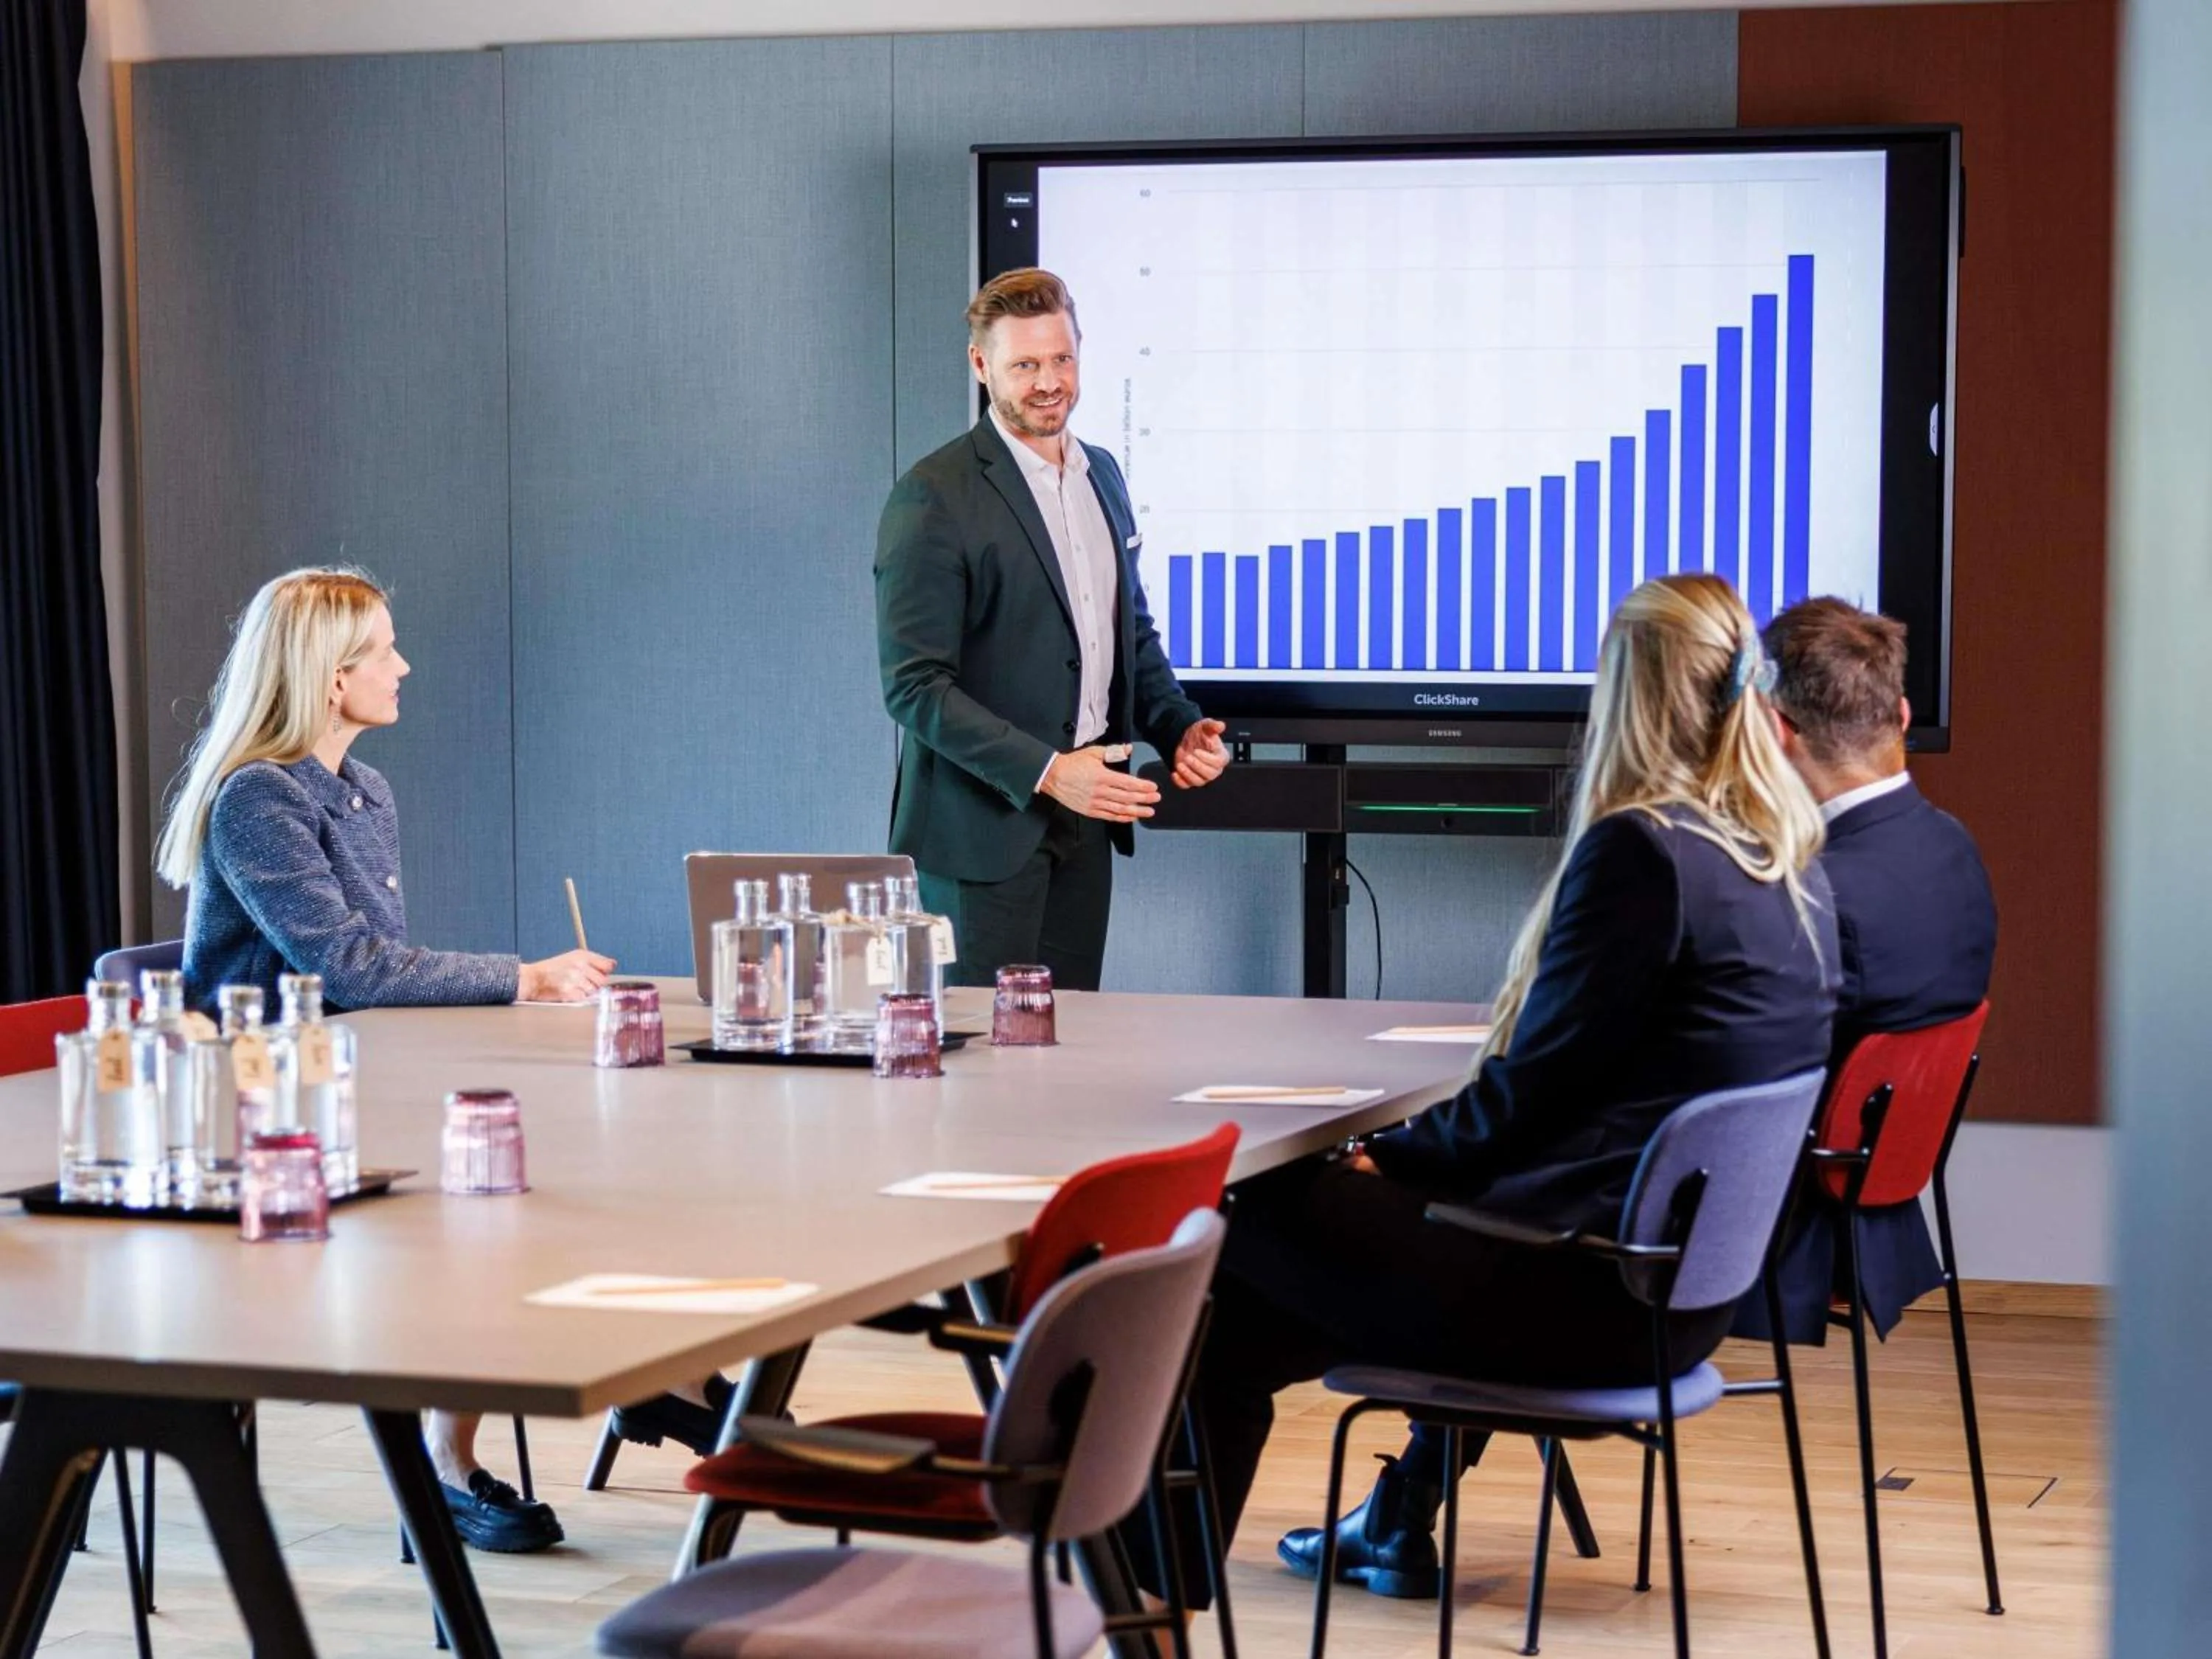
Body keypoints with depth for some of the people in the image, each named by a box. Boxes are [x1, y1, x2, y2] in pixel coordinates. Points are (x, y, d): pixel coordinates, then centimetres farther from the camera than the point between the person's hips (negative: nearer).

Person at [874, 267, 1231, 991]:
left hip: (1083, 819, 7)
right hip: (982, 823, -7)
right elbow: (914, 685, -16)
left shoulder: (1101, 475, 12)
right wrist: (1045, 771, -22)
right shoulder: (933, 498, -12)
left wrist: (1180, 728, 4)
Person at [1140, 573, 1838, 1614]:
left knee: (1242, 1227, 7)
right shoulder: (1795, 870, 8)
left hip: (1583, 1292, -9)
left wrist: (1384, 1157, 2)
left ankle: (1159, 1559, 23)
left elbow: (1527, 1096, -16)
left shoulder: (1637, 849, -18)